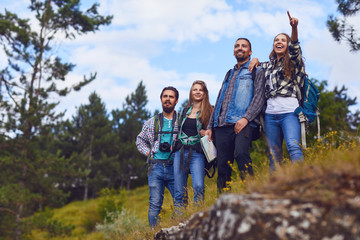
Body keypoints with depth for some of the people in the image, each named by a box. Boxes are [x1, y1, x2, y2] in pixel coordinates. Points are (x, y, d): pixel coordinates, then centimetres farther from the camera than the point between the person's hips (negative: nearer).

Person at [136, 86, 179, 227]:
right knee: (155, 204, -2)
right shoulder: (152, 122, 15)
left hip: (175, 167, -1)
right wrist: (148, 153, 11)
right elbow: (140, 140, 26)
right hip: (156, 167, 1)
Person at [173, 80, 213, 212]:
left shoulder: (210, 110, 6)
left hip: (197, 153, -4)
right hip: (180, 152, 4)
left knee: (198, 187, -21)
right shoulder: (185, 110, 19)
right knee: (179, 191, 1)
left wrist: (206, 133, -13)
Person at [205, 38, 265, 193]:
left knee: (241, 153, -29)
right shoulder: (229, 75, 30)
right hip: (222, 126, 6)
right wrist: (210, 126, 19)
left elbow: (259, 97, -2)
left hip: (243, 123, -5)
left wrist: (246, 118, -17)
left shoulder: (256, 71, 12)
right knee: (223, 164, -1)